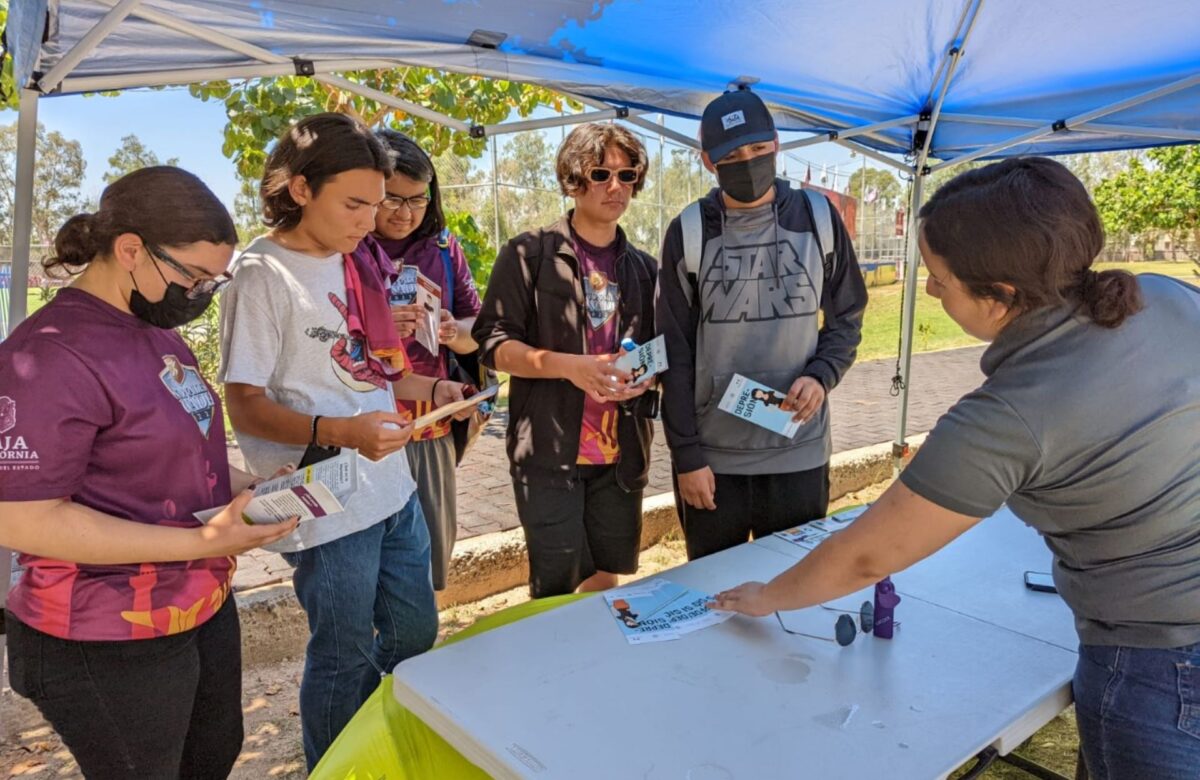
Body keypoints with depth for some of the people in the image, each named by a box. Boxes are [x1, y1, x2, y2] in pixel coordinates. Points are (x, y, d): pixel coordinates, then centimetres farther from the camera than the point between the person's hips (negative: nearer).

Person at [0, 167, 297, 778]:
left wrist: (244, 487, 0)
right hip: (108, 647, -8)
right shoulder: (51, 355, -23)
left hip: (205, 609, 9)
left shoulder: (156, 328, 6)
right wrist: (201, 542, -28)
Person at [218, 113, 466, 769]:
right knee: (345, 662, 10)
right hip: (330, 510, -8)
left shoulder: (358, 260, 8)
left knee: (414, 634, 21)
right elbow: (246, 408, -15)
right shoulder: (264, 275, -14)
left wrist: (430, 388, 2)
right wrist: (341, 433, -31)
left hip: (394, 490, 8)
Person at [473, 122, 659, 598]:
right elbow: (493, 342, -8)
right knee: (557, 586, 1)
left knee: (607, 575, 16)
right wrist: (569, 366, -23)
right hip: (549, 452, -5)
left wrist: (646, 375, -6)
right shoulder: (529, 254, -3)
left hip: (621, 455, 5)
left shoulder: (643, 268, 12)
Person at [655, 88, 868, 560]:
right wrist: (687, 456, -6)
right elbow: (675, 354, -3)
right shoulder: (689, 233, -3)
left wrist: (821, 376, -12)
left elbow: (846, 318, 8)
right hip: (711, 457, 0)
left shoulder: (818, 219, 1)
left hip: (800, 454, 1)